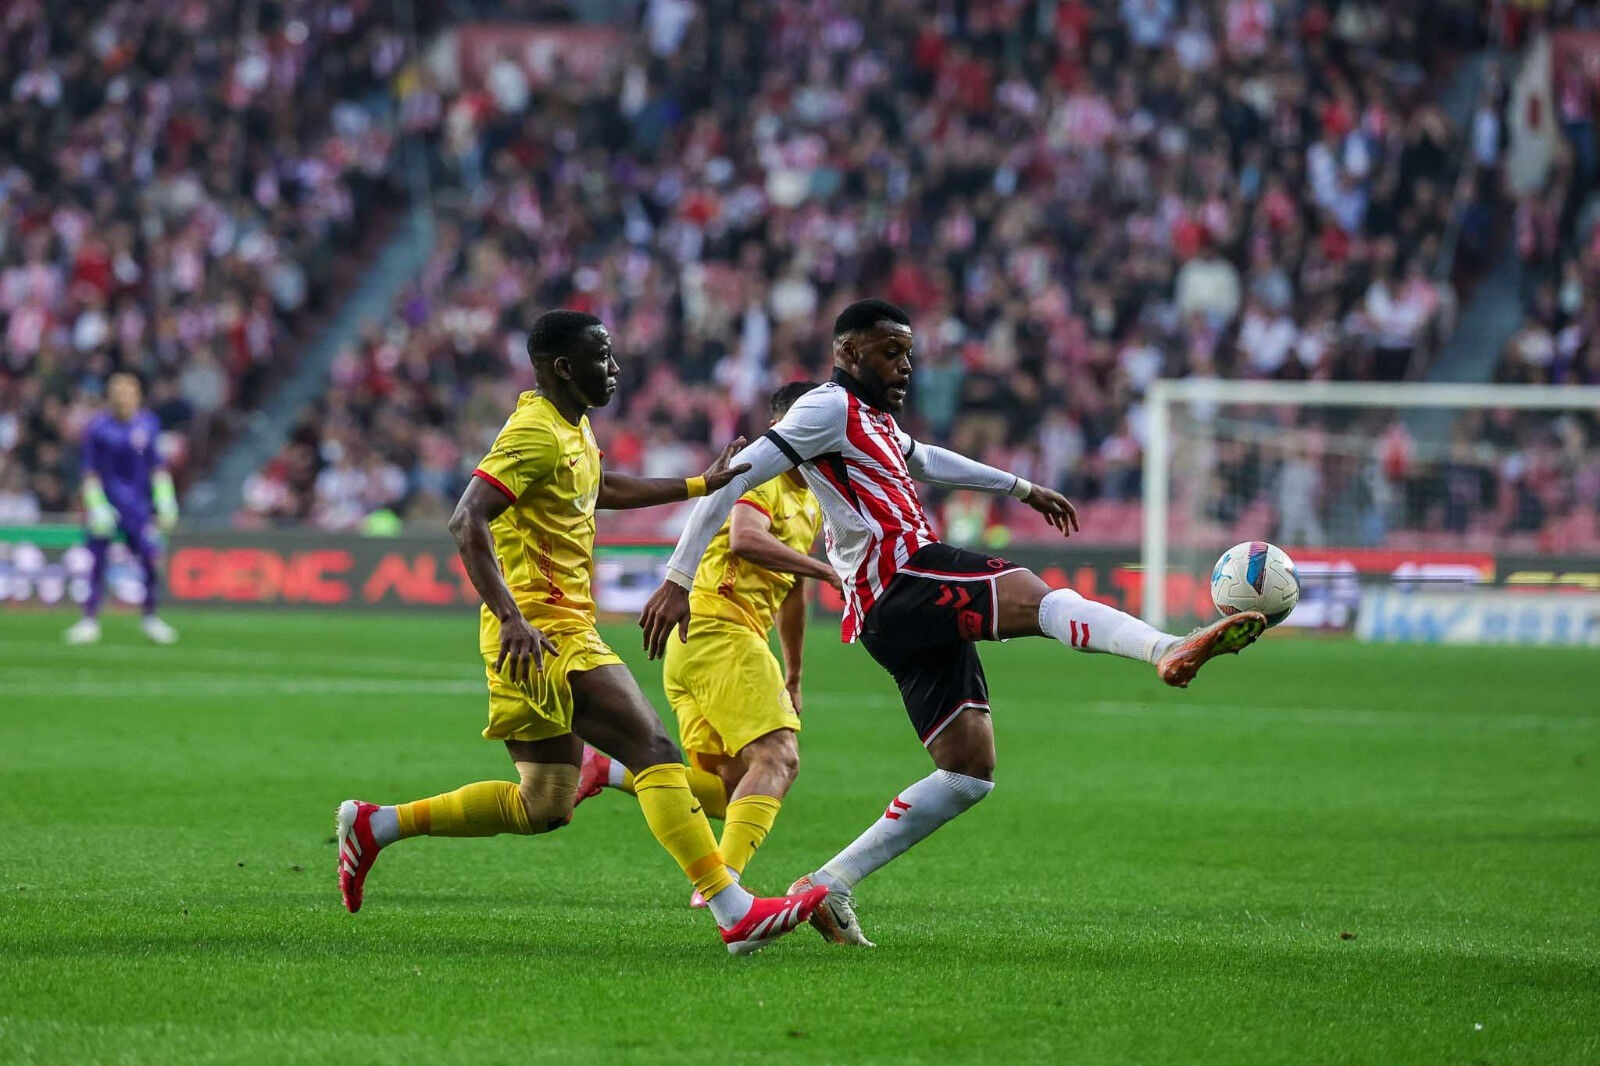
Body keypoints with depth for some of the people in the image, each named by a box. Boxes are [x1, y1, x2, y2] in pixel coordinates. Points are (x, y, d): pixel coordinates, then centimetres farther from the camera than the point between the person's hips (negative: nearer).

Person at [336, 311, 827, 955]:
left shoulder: (572, 429, 17)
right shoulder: (536, 433, -14)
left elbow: (598, 489, 39)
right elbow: (467, 522, -24)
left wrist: (700, 485, 36)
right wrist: (512, 618, -33)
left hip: (562, 631, 10)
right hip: (542, 632, -10)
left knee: (543, 808, 12)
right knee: (655, 753, -16)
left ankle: (375, 825, 16)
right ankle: (736, 914, -21)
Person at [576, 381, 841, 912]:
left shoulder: (812, 504, 25)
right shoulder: (760, 476, -4)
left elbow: (792, 592, 35)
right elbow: (745, 537, -25)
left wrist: (793, 678, 37)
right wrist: (825, 569, -24)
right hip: (719, 629, -10)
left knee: (729, 791, 3)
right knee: (777, 756, -21)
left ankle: (605, 769, -1)